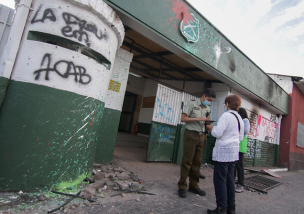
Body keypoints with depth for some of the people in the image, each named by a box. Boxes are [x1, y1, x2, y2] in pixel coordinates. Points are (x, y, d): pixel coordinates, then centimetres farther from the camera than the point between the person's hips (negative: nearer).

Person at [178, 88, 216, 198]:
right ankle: (182, 186, 5)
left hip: (202, 136, 6)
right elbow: (183, 118, -9)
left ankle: (193, 185, 20)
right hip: (191, 134, -6)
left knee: (197, 162, 8)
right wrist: (198, 119, -17)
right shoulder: (192, 103, -2)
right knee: (187, 161, -4)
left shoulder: (208, 108, 16)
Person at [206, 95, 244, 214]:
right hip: (234, 151, 9)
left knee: (220, 180, -1)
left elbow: (217, 133, -20)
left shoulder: (226, 116, -13)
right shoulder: (240, 119, 14)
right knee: (230, 179, 15)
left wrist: (210, 128, -1)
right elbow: (240, 137, 20)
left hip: (223, 151, -9)